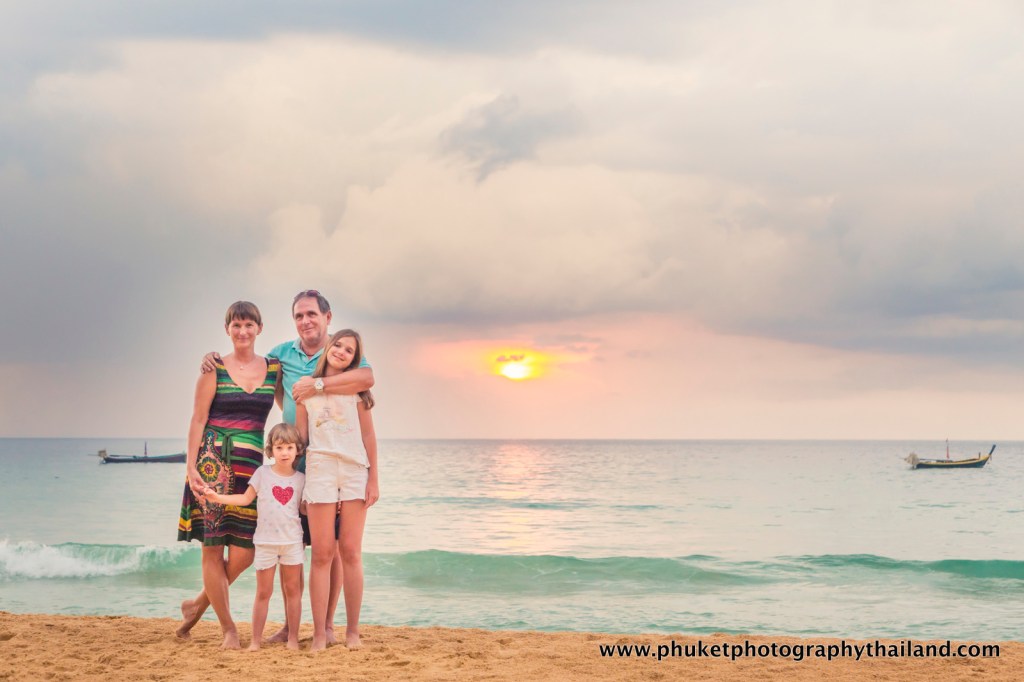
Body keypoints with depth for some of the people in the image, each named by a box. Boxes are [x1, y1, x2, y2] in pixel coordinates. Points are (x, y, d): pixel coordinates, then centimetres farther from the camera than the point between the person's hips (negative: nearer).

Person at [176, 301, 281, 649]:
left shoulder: (274, 368, 9)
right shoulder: (215, 369, 0)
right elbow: (198, 420, -1)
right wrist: (190, 467, -8)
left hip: (252, 464, 3)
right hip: (214, 461, -3)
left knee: (244, 552, -1)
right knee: (212, 548, -2)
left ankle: (198, 604, 23)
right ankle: (228, 627, 11)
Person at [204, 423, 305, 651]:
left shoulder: (300, 479, 3)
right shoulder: (263, 473, -1)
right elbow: (246, 498, 1)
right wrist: (218, 497, -9)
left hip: (292, 541, 1)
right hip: (265, 541, -1)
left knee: (293, 589, 5)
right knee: (263, 592, 3)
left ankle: (293, 637, 12)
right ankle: (256, 639, 8)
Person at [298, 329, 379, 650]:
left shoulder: (356, 388, 10)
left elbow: (368, 436, 8)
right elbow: (300, 437, 11)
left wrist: (373, 479, 3)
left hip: (355, 471, 0)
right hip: (320, 470, 0)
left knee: (350, 552, 0)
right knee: (322, 553, -3)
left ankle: (352, 631, 7)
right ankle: (319, 633, -2)